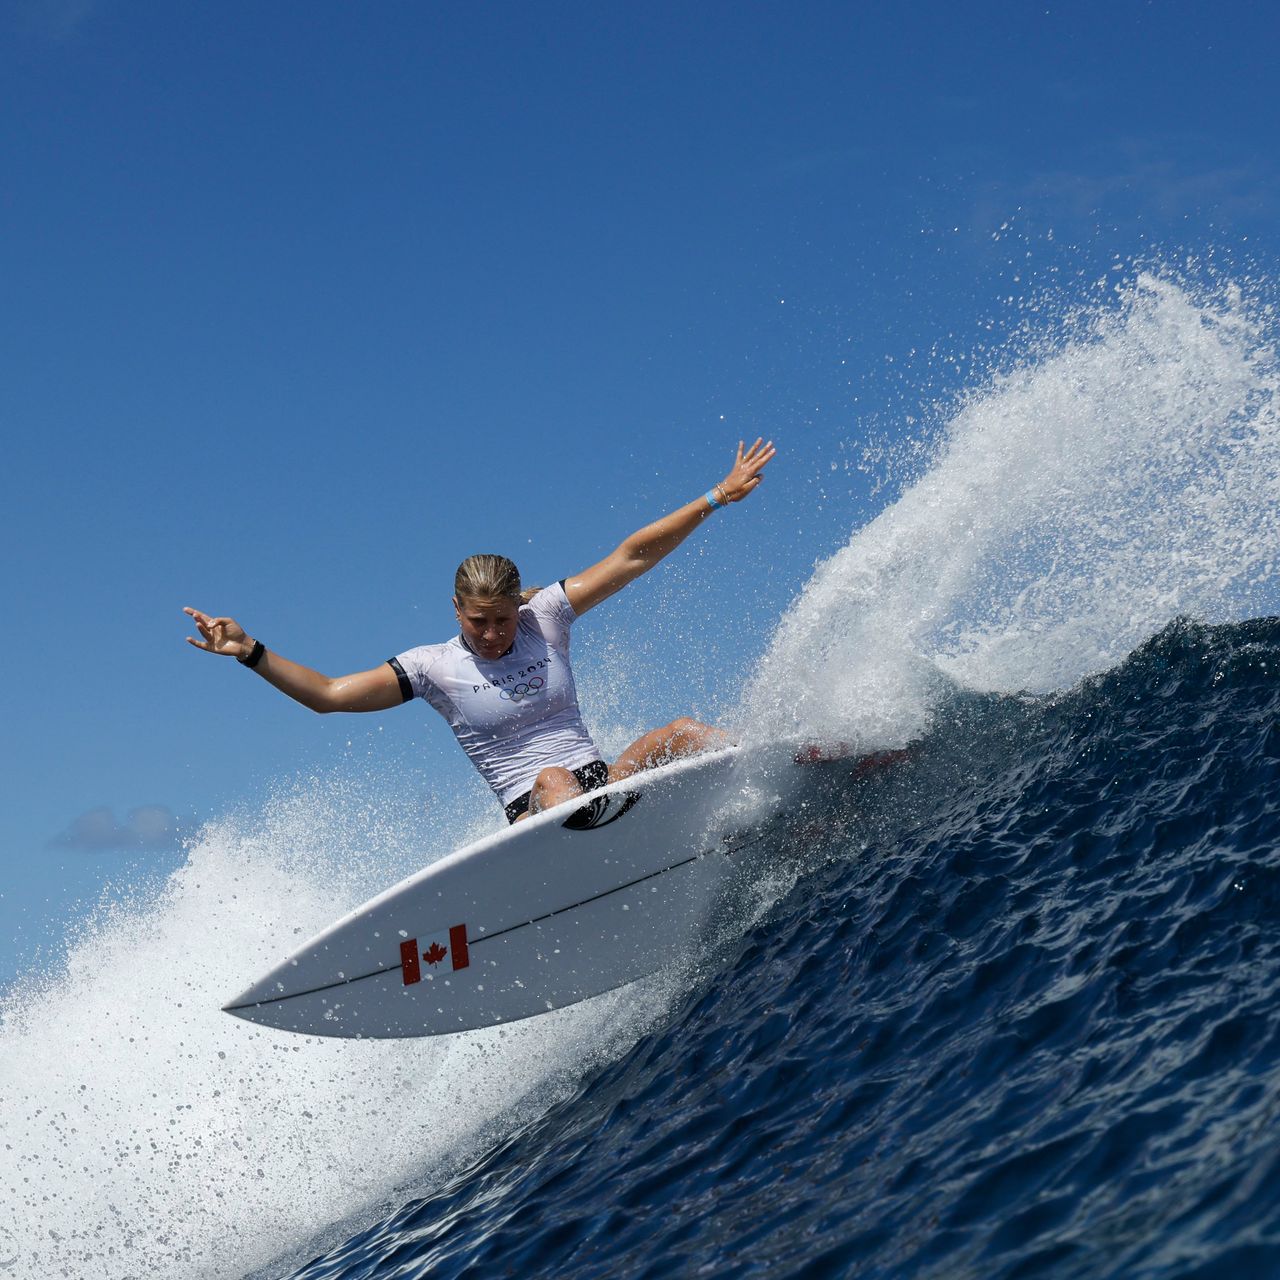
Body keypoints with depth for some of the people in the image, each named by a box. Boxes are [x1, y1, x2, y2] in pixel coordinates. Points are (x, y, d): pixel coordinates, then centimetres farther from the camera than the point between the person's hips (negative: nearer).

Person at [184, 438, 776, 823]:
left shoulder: (546, 616, 4)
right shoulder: (433, 667, -1)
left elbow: (633, 556, 5)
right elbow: (328, 693, -6)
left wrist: (717, 497, 5)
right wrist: (250, 652, -18)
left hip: (604, 784, 3)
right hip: (535, 814, -3)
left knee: (682, 734, -22)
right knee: (553, 781, -38)